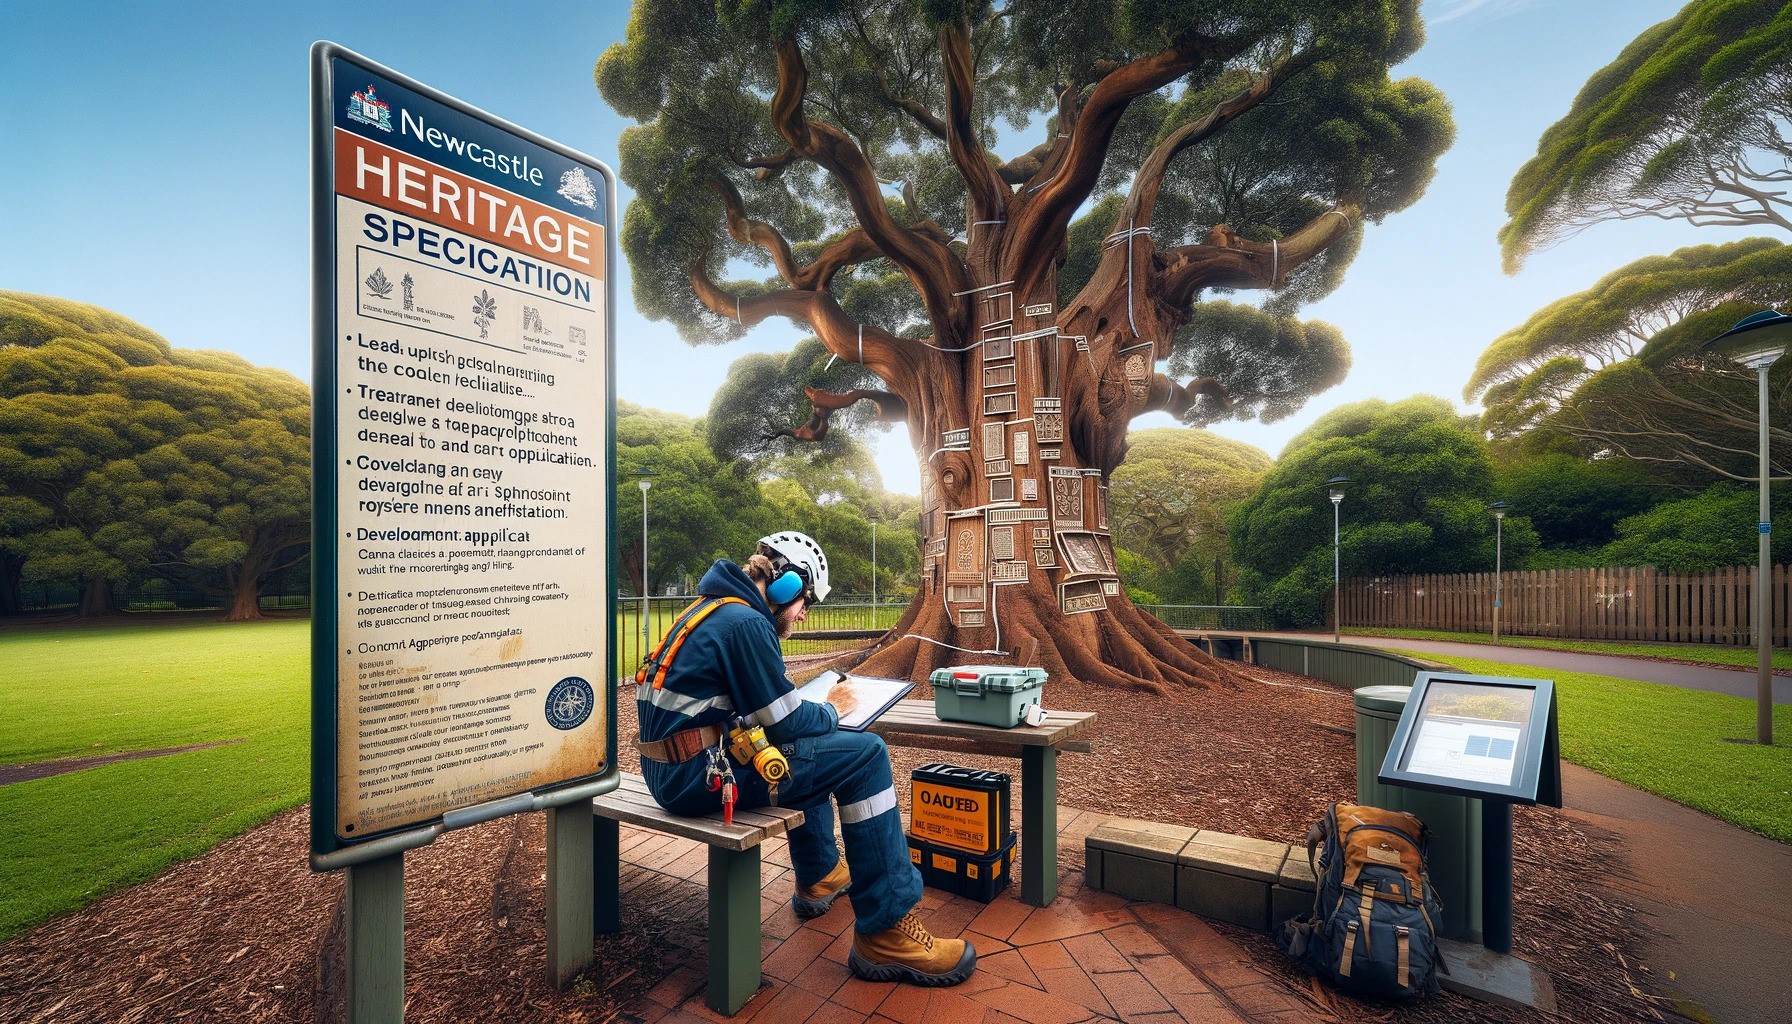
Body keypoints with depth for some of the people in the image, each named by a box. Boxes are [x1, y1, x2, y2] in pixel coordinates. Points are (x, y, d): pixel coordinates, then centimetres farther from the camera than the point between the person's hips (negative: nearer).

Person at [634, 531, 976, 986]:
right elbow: (788, 724, -16)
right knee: (865, 754, -11)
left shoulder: (712, 608, 14)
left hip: (670, 770, 10)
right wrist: (832, 709, 3)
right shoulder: (744, 621, -17)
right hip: (698, 776, -10)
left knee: (810, 750, 27)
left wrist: (816, 707, 10)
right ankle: (887, 932, -5)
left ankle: (819, 876, 39)